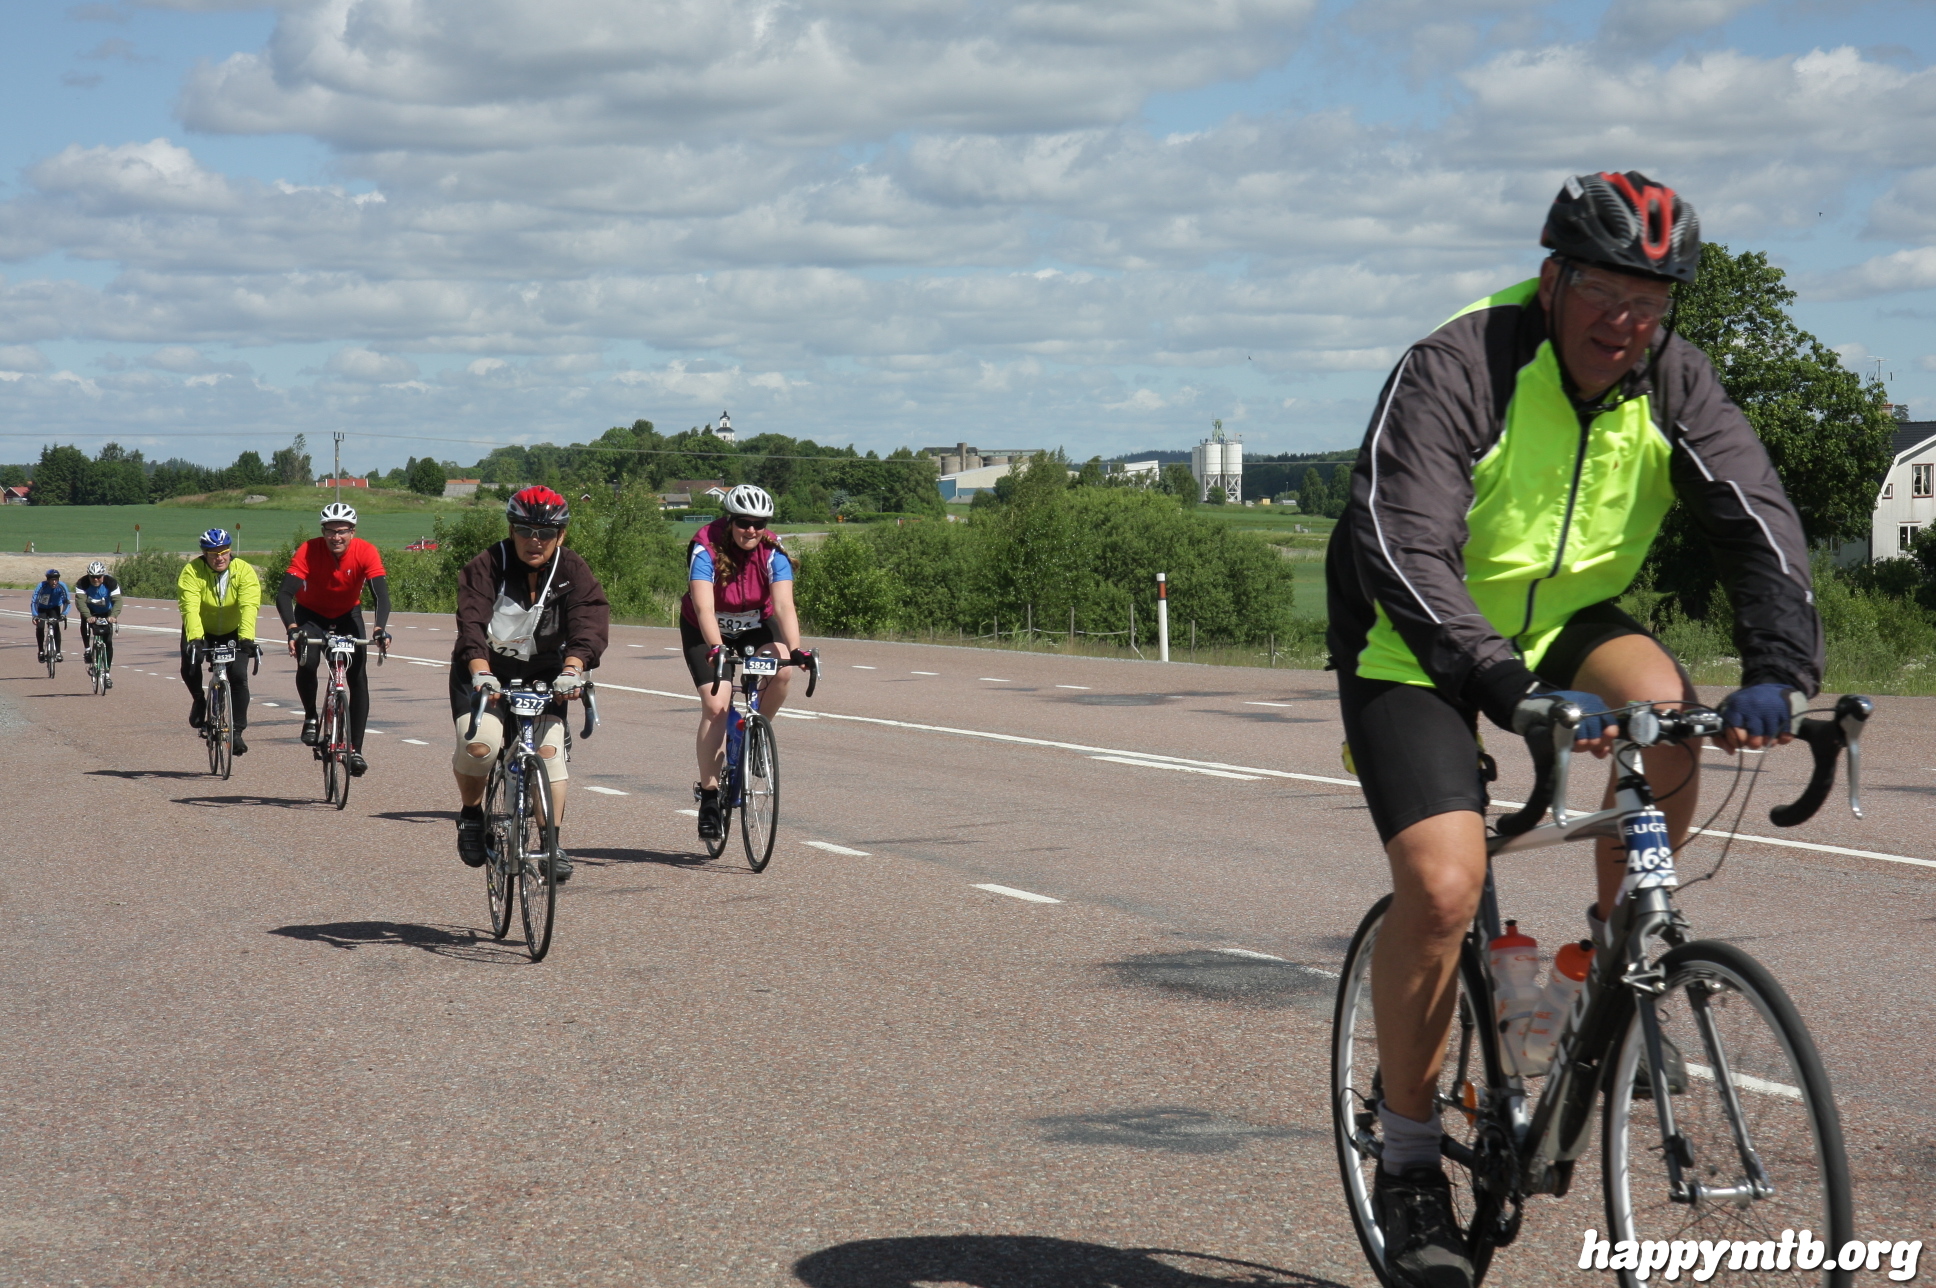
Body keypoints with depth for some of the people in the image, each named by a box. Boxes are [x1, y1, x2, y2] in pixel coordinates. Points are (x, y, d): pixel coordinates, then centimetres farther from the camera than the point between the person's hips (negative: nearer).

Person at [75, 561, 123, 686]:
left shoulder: (111, 583, -26)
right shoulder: (82, 584, -25)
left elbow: (117, 600, -36)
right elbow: (80, 601, -37)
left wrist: (114, 615, -55)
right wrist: (88, 616, -54)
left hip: (106, 613, 0)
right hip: (90, 612, 0)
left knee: (108, 642, -10)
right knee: (85, 624, -35)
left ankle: (107, 673, 0)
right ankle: (87, 650, -15)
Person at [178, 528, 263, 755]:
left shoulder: (244, 571, -20)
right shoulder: (192, 572, -21)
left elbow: (249, 607, -33)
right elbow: (190, 608, -32)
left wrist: (246, 637, -48)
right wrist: (195, 638, -48)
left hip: (232, 633, 0)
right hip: (202, 631, 0)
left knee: (238, 676, -15)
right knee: (189, 666, -25)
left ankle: (237, 733, -3)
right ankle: (199, 700, 7)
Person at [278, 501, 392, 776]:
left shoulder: (365, 552, -26)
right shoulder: (308, 551, -28)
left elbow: (381, 594, -33)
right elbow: (284, 594, -34)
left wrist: (380, 629, -51)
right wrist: (292, 629, -52)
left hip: (348, 614, 1)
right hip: (311, 613, -1)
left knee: (358, 676, -14)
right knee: (307, 664, -27)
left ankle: (355, 749, -8)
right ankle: (311, 717, 2)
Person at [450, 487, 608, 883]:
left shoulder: (572, 571, -10)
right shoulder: (487, 567, -15)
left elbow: (591, 620, -26)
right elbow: (472, 620, -28)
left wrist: (572, 669, -45)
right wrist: (480, 671, -47)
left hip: (543, 673, 2)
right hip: (485, 671, -2)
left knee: (548, 749, -18)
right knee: (480, 744, -24)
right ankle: (471, 812, 6)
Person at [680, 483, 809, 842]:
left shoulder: (773, 552, -21)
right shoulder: (705, 548, -27)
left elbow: (784, 605, -31)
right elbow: (704, 607, -38)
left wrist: (795, 650, -46)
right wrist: (716, 649, -54)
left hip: (755, 626, 2)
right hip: (705, 631, -2)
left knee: (780, 671, -28)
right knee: (716, 705, -18)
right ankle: (708, 795, -10)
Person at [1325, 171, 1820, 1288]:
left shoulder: (1674, 383, -9)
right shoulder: (1453, 372, -24)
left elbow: (1758, 519, -18)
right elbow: (1400, 555, -34)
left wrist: (1776, 668, -37)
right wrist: (1513, 692, -47)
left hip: (1566, 623, 4)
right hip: (1420, 646, -4)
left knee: (1664, 704, -29)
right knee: (1442, 888, -20)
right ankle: (1409, 1161, -2)